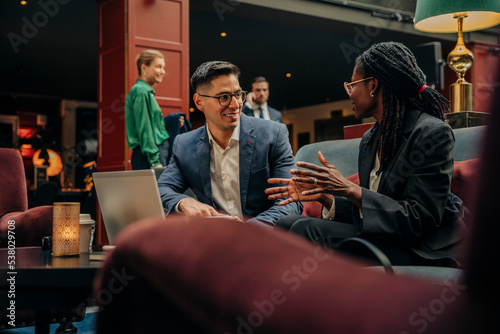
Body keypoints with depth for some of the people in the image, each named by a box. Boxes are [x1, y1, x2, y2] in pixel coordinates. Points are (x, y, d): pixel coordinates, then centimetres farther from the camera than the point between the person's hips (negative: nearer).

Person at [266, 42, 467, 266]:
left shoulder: (434, 133, -12)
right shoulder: (369, 140, 13)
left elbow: (420, 221, -19)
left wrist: (350, 190, -22)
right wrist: (323, 196, -1)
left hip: (423, 253, -7)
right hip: (381, 240, 8)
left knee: (306, 230, -23)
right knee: (287, 224, -11)